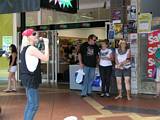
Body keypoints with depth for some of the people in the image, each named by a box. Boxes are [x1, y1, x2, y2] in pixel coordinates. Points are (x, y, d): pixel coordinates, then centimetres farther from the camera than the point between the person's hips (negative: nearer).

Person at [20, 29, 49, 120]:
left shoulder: (25, 48, 14)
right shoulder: (32, 48, -16)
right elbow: (46, 58, -19)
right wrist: (46, 44, -12)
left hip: (28, 78, 11)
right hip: (31, 79, -11)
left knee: (30, 103, 18)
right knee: (34, 105, -8)